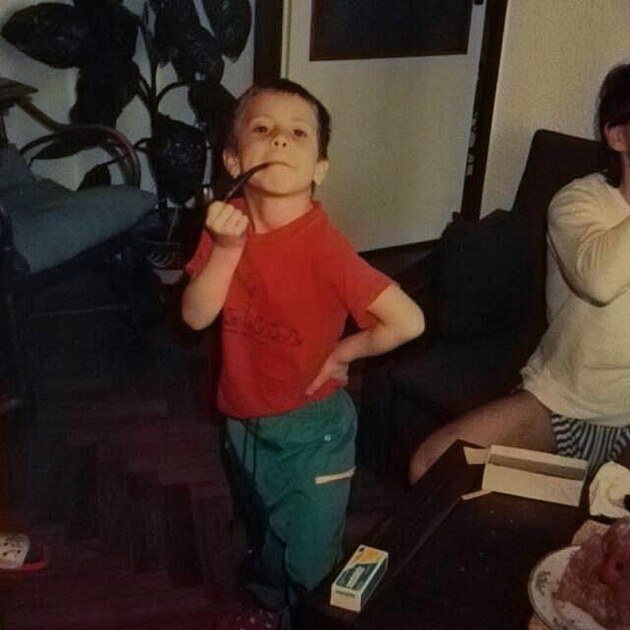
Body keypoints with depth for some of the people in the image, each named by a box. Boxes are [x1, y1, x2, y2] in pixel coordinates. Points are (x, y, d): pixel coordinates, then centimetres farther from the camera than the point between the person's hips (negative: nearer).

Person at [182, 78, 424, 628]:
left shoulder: (322, 248, -28)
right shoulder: (227, 222, -9)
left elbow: (408, 321, -31)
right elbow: (196, 316, -14)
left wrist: (338, 354, -18)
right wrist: (228, 248, -27)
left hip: (310, 428, -6)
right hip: (244, 422, 6)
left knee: (308, 559, 14)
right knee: (264, 535, 30)